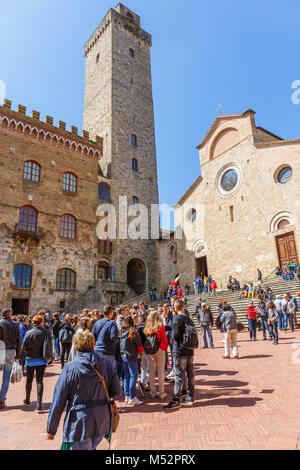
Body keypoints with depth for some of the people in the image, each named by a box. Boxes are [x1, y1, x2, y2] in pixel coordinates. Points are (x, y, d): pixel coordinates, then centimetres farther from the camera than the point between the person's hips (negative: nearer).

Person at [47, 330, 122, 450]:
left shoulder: (70, 368, -14)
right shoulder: (106, 364, -7)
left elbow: (58, 402, -9)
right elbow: (117, 393, -1)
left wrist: (51, 429, 4)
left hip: (80, 423, -4)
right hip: (103, 423, 4)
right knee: (92, 447, 28)